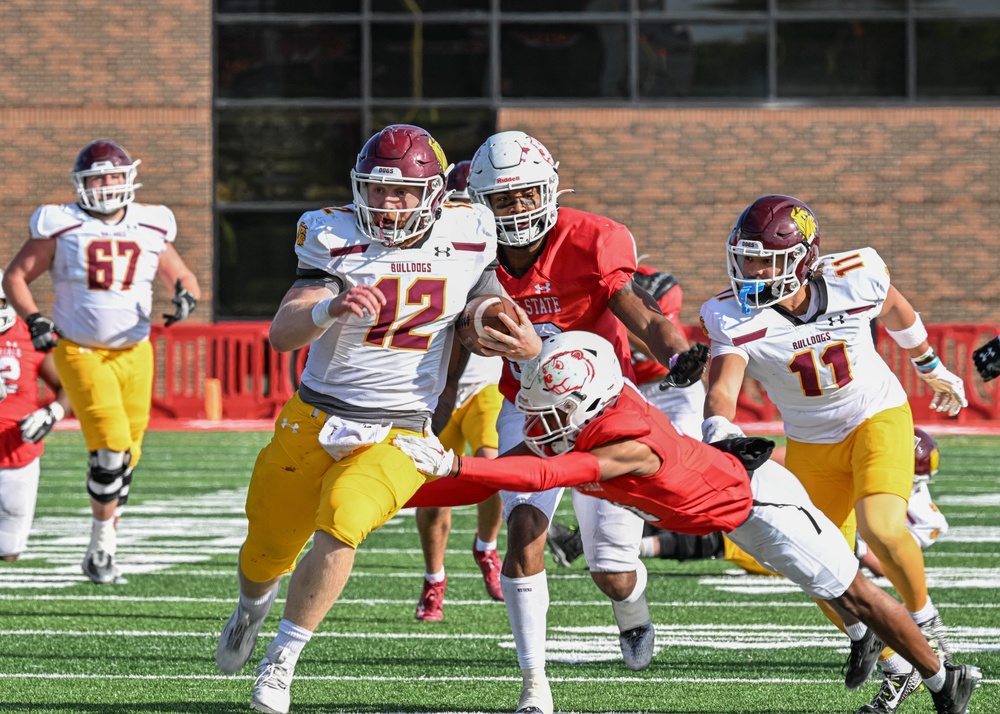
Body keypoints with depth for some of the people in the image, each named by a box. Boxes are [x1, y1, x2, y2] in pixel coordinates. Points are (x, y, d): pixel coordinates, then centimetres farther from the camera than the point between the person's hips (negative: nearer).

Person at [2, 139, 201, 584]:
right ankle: (103, 547, -1)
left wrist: (186, 295, -8)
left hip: (134, 353, 4)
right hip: (81, 353, -4)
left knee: (125, 460, 5)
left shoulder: (150, 230, 5)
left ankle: (100, 552, 21)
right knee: (111, 451, -17)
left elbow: (182, 277, 16)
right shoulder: (61, 228, -4)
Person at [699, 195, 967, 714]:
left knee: (882, 530, -27)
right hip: (811, 444, 3)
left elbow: (895, 312, 3)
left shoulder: (855, 278, -20)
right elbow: (721, 389, -33)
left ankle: (923, 618, 2)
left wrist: (931, 368, 20)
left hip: (878, 418, -3)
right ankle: (898, 669, 22)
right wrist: (720, 433, -57)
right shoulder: (735, 317, -21)